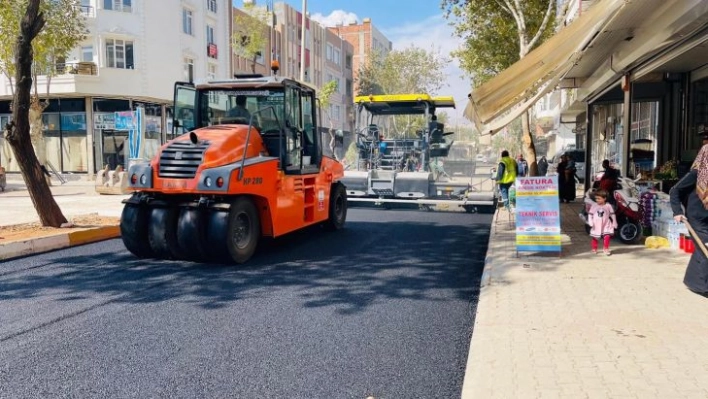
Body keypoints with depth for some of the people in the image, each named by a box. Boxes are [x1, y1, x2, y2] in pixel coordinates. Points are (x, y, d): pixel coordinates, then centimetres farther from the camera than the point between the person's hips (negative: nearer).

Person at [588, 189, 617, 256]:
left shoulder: (608, 206, -7)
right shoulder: (594, 206, -6)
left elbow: (612, 215, 2)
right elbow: (590, 214, -1)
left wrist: (614, 224, 4)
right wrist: (591, 223, -11)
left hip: (606, 225, -1)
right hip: (596, 226, 1)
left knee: (607, 236, -14)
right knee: (595, 237, 10)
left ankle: (606, 249, 0)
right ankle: (594, 249, 27)